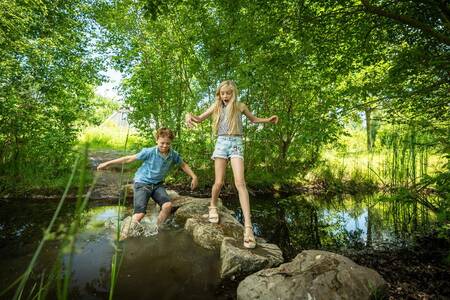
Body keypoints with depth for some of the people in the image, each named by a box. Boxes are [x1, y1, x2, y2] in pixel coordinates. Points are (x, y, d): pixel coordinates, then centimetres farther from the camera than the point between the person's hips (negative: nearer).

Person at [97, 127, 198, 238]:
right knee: (140, 214, -17)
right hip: (142, 183, -3)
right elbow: (129, 158, -8)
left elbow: (183, 165, 12)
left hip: (157, 184, 3)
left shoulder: (174, 155, -7)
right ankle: (124, 237, 7)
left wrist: (194, 176, 3)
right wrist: (108, 163, -3)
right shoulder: (149, 152, -16)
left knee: (168, 205, -21)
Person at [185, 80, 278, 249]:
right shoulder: (216, 106, 11)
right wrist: (189, 116, -7)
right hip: (221, 143, 1)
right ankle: (213, 206, 29)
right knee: (219, 182, -4)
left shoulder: (240, 106, 11)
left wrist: (268, 120, 13)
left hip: (236, 143, -1)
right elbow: (199, 119, 14)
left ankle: (248, 226, -19)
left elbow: (253, 119, 27)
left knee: (240, 182, -16)